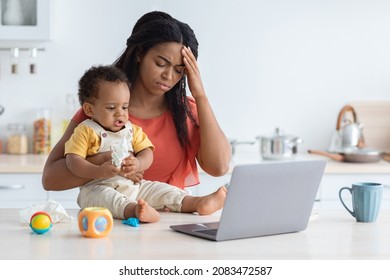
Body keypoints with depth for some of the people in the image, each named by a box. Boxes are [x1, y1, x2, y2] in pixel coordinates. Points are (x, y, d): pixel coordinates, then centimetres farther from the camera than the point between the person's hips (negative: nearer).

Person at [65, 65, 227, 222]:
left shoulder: (132, 130, 13)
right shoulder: (85, 132, -3)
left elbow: (147, 153, 6)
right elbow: (73, 161, -11)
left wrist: (137, 164, -19)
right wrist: (99, 171, -27)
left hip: (133, 186, 6)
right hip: (97, 188, -6)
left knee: (161, 189, -6)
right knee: (105, 196, -37)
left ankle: (197, 203, -19)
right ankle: (133, 210, -64)